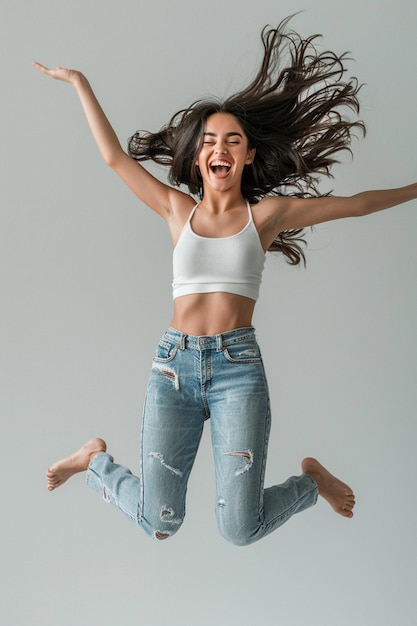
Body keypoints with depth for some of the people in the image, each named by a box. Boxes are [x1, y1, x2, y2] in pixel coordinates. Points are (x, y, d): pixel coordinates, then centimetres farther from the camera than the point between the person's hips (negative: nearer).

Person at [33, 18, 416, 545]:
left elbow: (357, 204, 12)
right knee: (159, 523, -1)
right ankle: (97, 460, 31)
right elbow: (114, 157, 13)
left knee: (240, 528, -9)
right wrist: (80, 84, 18)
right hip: (174, 364, 1)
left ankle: (312, 479, 24)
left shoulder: (267, 212, 6)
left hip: (238, 366, -1)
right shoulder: (177, 209, 10)